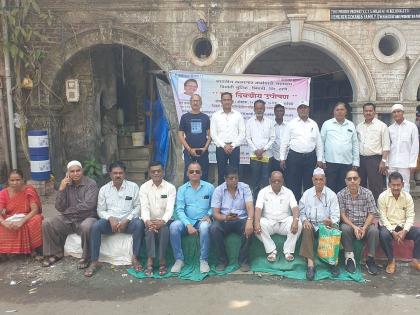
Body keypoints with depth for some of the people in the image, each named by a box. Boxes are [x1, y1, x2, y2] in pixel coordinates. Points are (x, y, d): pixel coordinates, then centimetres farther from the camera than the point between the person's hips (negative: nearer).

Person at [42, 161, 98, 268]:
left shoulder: (91, 184, -9)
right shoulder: (66, 185, 5)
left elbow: (88, 205, -21)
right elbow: (59, 208, -2)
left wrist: (68, 210, -9)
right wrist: (61, 189, -16)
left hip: (86, 218, -5)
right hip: (68, 219, 5)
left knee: (86, 227, -37)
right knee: (46, 223, -11)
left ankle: (86, 257, -14)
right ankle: (56, 253, 6)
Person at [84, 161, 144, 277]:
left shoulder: (133, 186, 3)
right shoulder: (104, 189, 6)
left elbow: (138, 206, -1)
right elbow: (100, 210, 5)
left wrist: (126, 220, -14)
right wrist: (110, 218, -16)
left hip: (127, 221, -1)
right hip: (110, 221, 1)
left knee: (139, 224, -32)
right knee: (96, 226, -28)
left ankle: (135, 258, -19)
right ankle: (94, 262, -19)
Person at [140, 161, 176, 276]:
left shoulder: (170, 187, -2)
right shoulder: (144, 187, 2)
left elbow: (170, 208, -12)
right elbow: (144, 207, -9)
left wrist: (162, 221, -32)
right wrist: (147, 221, -30)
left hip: (164, 221, -1)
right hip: (150, 221, 1)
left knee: (164, 230, -32)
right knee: (150, 229, -31)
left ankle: (162, 261, -23)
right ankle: (150, 261, -28)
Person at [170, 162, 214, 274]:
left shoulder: (209, 187, 6)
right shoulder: (182, 189, 6)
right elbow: (179, 210, -3)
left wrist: (208, 215, -10)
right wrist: (188, 225, -18)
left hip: (202, 221, -1)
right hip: (187, 220, 1)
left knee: (205, 227, -36)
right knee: (174, 226, -29)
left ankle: (204, 260, -19)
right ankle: (179, 259, -15)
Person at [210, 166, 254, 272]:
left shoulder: (244, 187, -2)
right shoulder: (218, 190, -2)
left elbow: (250, 206, -15)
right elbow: (215, 213, -7)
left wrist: (250, 220, -37)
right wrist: (225, 217, -31)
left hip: (241, 219, 0)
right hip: (224, 220, 0)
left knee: (249, 228, -33)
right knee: (214, 229, -31)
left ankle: (243, 260, -12)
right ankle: (222, 260, -11)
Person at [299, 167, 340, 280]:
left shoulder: (331, 195, 4)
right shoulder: (307, 194, 8)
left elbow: (335, 216, 0)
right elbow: (301, 212, 10)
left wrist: (331, 221, -23)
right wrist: (305, 220, -12)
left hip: (327, 224, -1)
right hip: (311, 224, 1)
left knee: (334, 229, -33)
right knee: (306, 230, -32)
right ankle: (310, 264, -37)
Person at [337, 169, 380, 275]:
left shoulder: (367, 193, -3)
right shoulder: (341, 195, -4)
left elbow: (372, 213, -4)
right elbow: (342, 215, -7)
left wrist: (364, 228, -19)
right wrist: (354, 227, -21)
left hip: (365, 224, 1)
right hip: (349, 224, -1)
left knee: (374, 230, -29)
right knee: (345, 229, -33)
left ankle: (370, 259, -14)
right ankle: (349, 257, -17)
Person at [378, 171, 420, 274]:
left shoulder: (407, 196, -2)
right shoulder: (383, 197, -10)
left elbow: (410, 216, -4)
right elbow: (383, 217, -12)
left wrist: (404, 231, -20)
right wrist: (393, 232, -23)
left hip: (403, 226, 3)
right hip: (388, 226, -3)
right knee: (383, 235, -35)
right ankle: (391, 261, -14)